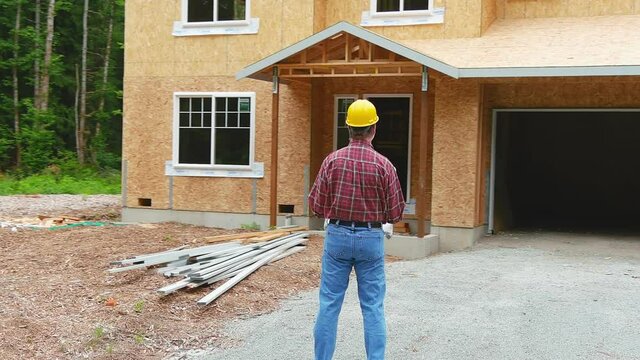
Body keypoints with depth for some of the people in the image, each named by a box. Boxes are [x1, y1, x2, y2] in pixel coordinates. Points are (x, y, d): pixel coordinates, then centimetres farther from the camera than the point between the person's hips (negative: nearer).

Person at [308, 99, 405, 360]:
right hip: (370, 238, -1)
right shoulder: (384, 165, -8)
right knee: (373, 307, 6)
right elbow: (395, 214, -4)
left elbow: (316, 206, -3)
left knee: (329, 304, 8)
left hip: (337, 236, 1)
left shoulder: (332, 160, -6)